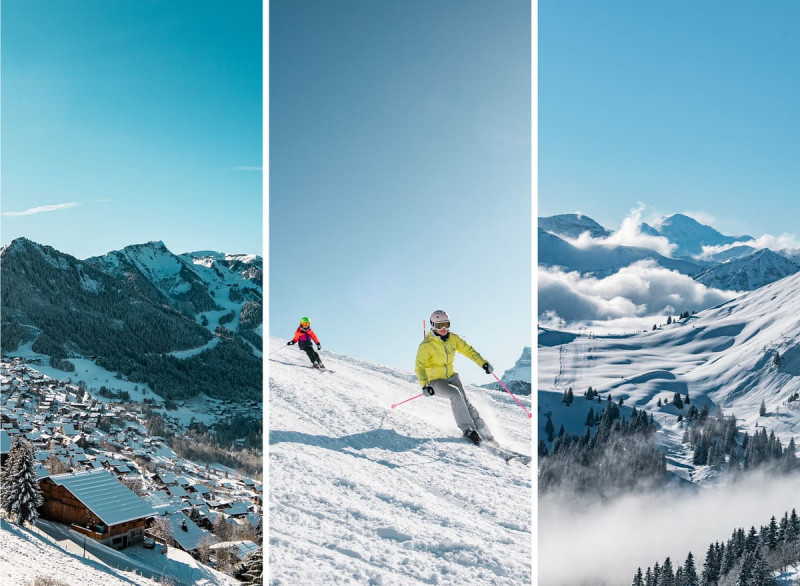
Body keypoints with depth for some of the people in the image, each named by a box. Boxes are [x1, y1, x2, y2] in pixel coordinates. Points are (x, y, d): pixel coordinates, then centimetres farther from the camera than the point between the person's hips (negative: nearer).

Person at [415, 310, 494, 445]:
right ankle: (468, 429, -24)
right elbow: (420, 367, -24)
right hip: (435, 381, -4)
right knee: (455, 394, -29)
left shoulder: (453, 338, -3)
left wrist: (483, 363, -2)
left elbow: (468, 350, 7)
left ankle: (485, 433, -10)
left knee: (464, 402, -13)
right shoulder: (426, 345, -19)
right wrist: (424, 385, -39)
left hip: (451, 377, 5)